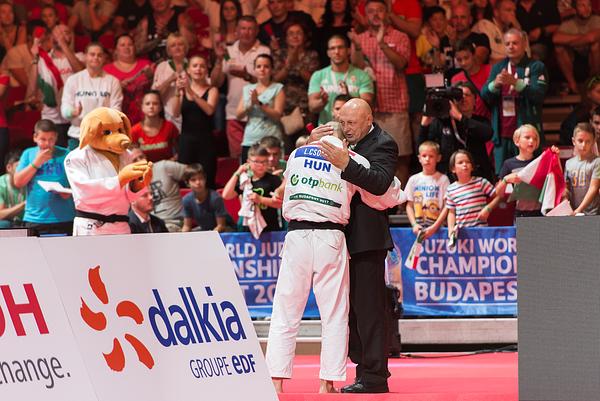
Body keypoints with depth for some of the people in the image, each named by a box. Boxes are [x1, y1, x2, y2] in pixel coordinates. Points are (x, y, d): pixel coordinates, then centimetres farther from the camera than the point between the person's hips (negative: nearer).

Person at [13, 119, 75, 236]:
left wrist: (70, 191, -17)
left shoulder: (65, 154, 2)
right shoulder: (28, 154, 7)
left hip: (63, 219, -1)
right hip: (34, 220, 1)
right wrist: (37, 162, -7)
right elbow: (18, 182, 0)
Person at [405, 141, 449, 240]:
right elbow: (409, 206, 11)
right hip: (418, 229, 3)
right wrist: (414, 225, -5)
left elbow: (446, 207, -2)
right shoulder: (413, 180, 10)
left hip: (437, 228, -3)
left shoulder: (442, 179, 1)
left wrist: (434, 227, -12)